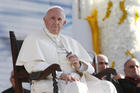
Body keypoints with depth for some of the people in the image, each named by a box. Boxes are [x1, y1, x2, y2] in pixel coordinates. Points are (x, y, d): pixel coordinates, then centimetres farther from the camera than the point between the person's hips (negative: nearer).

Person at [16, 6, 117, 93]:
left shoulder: (71, 42, 29)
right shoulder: (33, 39, 13)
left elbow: (90, 69, 24)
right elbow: (33, 65, -6)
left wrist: (79, 65, -2)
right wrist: (60, 74, -20)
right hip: (49, 83, -5)